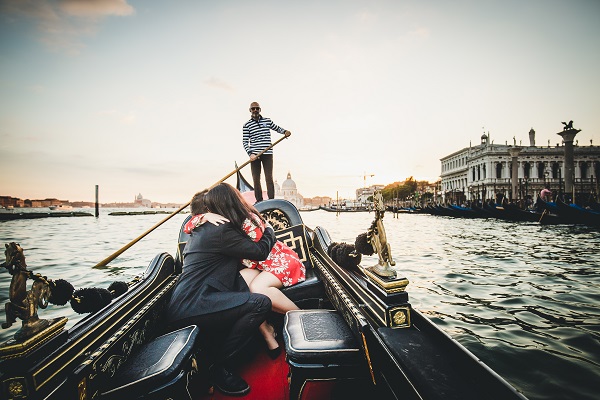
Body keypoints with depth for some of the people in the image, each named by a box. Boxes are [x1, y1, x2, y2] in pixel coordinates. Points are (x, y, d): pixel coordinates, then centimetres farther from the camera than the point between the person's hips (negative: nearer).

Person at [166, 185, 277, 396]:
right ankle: (221, 369, -5)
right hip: (190, 308, -10)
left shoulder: (202, 229, 18)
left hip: (183, 305, 10)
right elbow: (261, 251, -6)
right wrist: (269, 230, 13)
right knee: (261, 303, -18)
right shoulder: (221, 231, -13)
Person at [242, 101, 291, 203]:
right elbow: (245, 142, 0)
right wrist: (250, 153, -14)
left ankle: (271, 200, -3)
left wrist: (285, 131, 5)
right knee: (256, 179, 3)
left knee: (269, 178, -5)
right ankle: (259, 200, 12)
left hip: (267, 154, 0)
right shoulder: (247, 125, 4)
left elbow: (277, 128, 26)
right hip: (255, 155, 0)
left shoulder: (268, 121, 10)